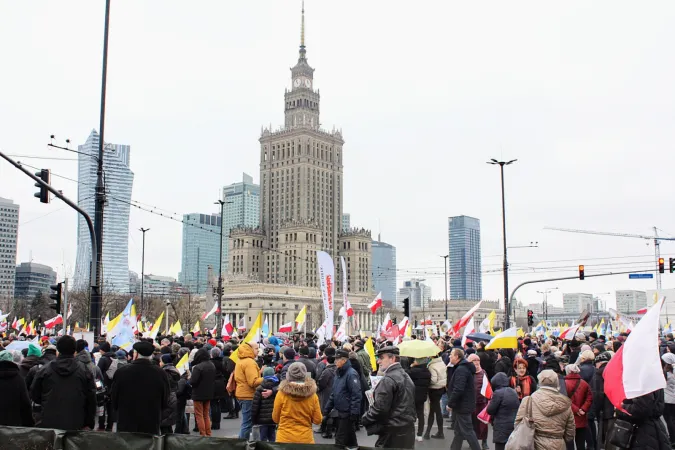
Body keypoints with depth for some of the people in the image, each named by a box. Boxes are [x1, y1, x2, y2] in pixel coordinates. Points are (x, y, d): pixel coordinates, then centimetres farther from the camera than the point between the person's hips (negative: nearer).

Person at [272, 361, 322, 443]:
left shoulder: (282, 393, -11)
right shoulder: (312, 395, -9)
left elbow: (275, 419, 0)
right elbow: (317, 420, -1)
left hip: (284, 439, -1)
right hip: (306, 439, 1)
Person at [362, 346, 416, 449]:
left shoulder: (388, 379, -17)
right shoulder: (406, 377, 13)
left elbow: (380, 407, -20)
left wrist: (365, 419, -6)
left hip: (393, 433, -9)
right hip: (408, 430, 9)